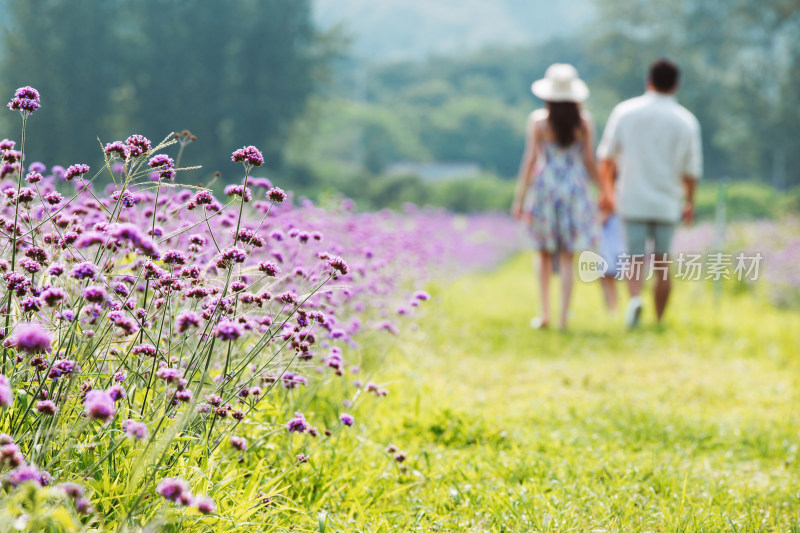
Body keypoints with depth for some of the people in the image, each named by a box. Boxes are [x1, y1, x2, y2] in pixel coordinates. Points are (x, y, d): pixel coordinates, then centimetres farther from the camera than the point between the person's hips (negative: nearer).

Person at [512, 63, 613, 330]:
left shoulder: (538, 120, -6)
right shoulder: (583, 122, -2)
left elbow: (530, 160, -6)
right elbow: (589, 161, 1)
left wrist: (520, 198, -2)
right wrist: (605, 191, 13)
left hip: (545, 188, -1)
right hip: (575, 189, 1)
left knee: (545, 254, 14)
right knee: (567, 257, 5)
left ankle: (544, 314, 10)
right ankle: (563, 317, -1)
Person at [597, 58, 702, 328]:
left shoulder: (624, 111, 0)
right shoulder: (686, 121, -1)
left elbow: (606, 157, 3)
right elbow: (691, 169, 1)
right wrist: (689, 202, 17)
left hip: (632, 200, 0)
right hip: (667, 202, 0)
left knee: (636, 258, 2)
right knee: (662, 263, 10)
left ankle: (635, 297, -27)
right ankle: (659, 321, 13)